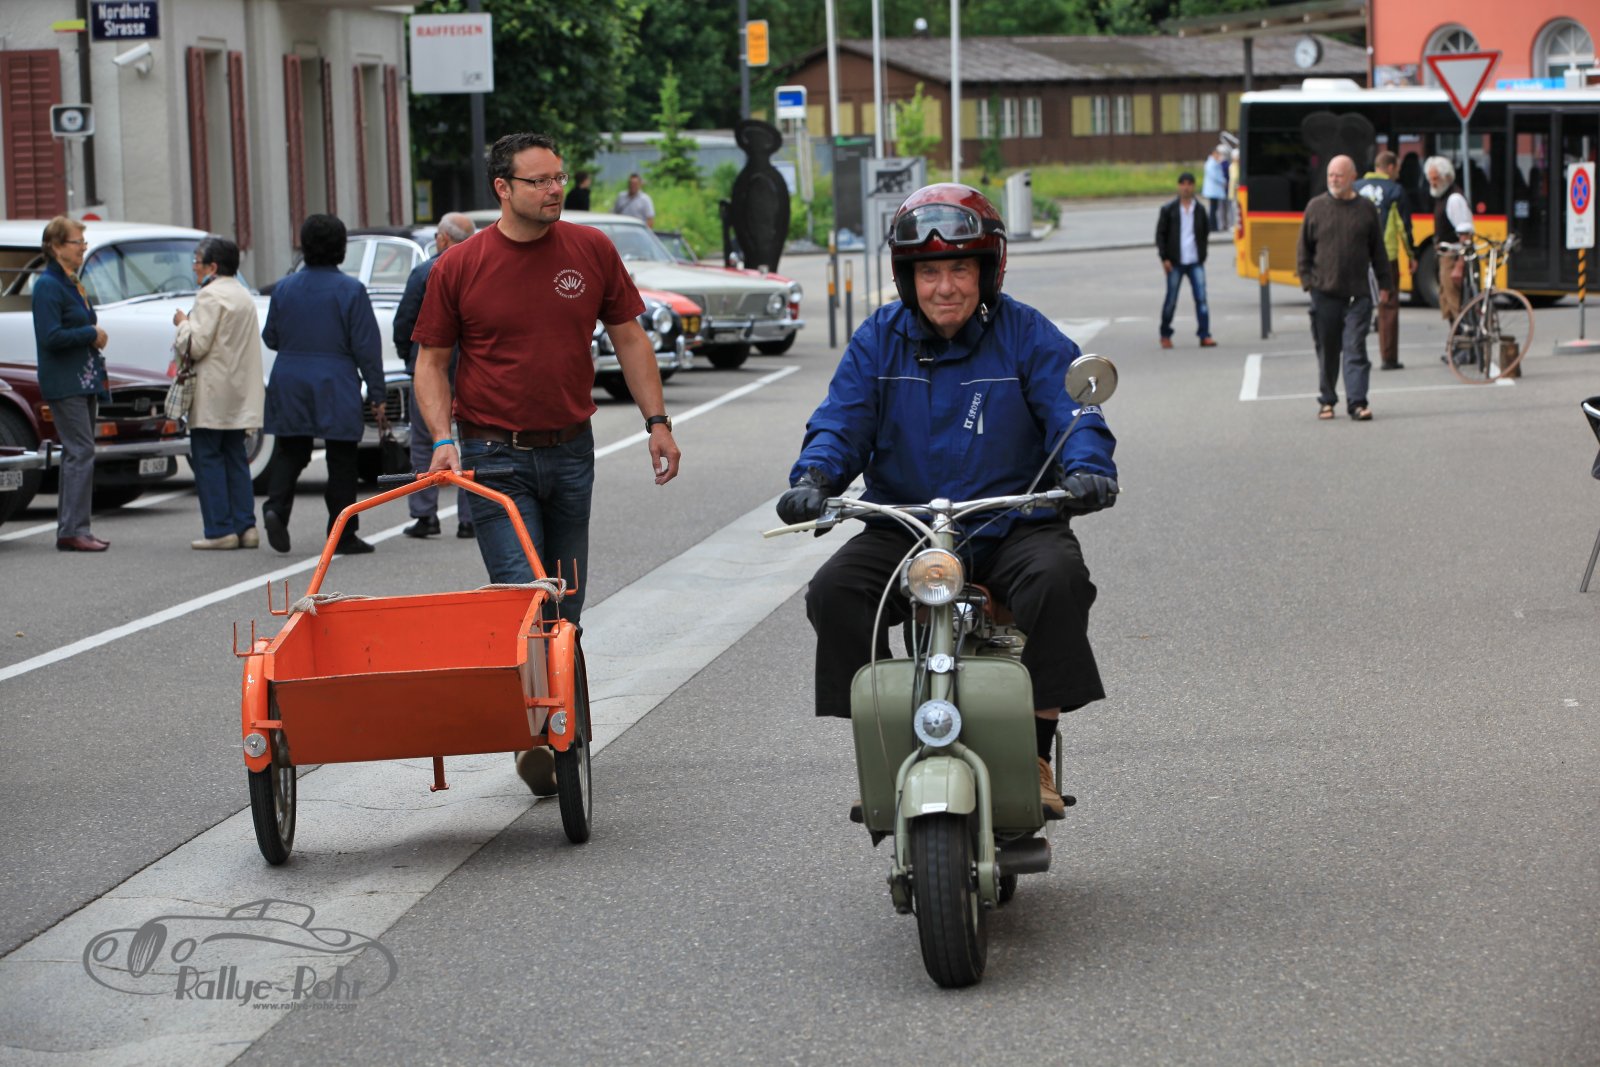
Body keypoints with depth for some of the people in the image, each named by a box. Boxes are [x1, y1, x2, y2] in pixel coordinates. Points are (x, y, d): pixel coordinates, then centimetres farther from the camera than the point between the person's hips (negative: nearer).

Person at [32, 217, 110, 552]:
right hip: (64, 383, -10)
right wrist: (91, 334, -13)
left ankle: (71, 529, 14)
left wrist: (94, 335, 8)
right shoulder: (47, 286, -13)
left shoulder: (71, 283, 16)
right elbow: (51, 337, -21)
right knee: (81, 451, -13)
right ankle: (72, 530, -13)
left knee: (76, 452, 10)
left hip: (84, 382, 10)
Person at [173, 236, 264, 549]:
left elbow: (196, 346, -19)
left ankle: (220, 529, -7)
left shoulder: (211, 295, -13)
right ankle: (245, 526, 6)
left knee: (208, 458, -3)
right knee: (235, 458, 11)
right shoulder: (244, 295, 15)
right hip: (240, 392, 8)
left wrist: (183, 323, 0)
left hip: (213, 393, -8)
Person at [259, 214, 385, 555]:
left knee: (290, 451, 11)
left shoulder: (284, 288, 3)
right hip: (336, 387, -3)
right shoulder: (350, 290, -8)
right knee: (341, 462, 4)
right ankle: (343, 536, 6)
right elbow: (366, 346, -9)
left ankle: (276, 507, -14)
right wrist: (376, 393, -3)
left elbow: (270, 338, 10)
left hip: (289, 384, 3)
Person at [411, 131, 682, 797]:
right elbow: (431, 360, 2)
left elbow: (629, 338, 10)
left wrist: (657, 421, 4)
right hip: (494, 455, -3)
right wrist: (444, 438, -12)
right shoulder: (458, 267, -4)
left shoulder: (592, 252, 3)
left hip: (570, 449, 3)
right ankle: (531, 739, -8)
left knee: (565, 608, 9)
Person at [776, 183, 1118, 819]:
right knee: (835, 592, -23)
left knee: (1057, 579, -33)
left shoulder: (1028, 337, 1)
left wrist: (1086, 469, -30)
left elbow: (1073, 413, -8)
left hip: (1014, 523, -2)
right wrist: (814, 477, -22)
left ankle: (1036, 754, -20)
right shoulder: (878, 341, 6)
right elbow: (841, 422, 0)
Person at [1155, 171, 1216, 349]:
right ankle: (1165, 335, 21)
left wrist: (1201, 254, 10)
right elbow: (1160, 234, 1)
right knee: (1171, 300, 4)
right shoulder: (1168, 209, 0)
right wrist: (1164, 258, -7)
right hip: (1175, 262, -2)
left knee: (1201, 298, -8)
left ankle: (1205, 336, -8)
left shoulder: (1199, 210, 7)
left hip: (1195, 262, 2)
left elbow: (1206, 232, 19)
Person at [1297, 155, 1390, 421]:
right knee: (1327, 350, 8)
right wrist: (1307, 280, 1)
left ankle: (1357, 402, -10)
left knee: (1355, 349, -7)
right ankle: (1327, 400, 20)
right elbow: (1303, 249, 10)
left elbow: (1377, 250, 10)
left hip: (1358, 293, -1)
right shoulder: (1316, 207, 6)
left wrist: (1384, 283, 8)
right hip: (1324, 292, 1)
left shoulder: (1365, 209, 5)